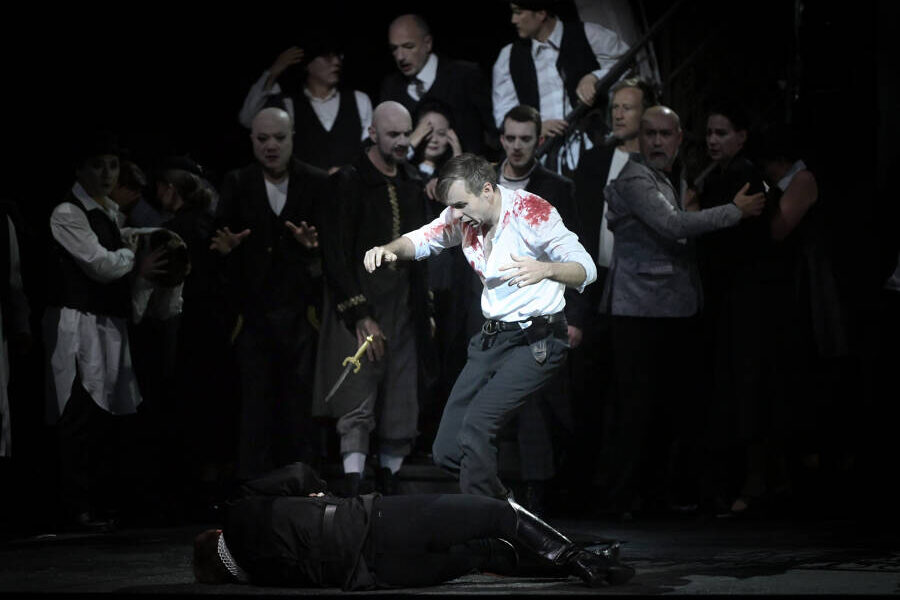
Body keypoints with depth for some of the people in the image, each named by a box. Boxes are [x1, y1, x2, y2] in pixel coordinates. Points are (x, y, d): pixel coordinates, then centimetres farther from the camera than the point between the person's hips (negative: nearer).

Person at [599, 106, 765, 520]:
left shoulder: (671, 182, 22)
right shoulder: (635, 180, -9)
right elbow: (673, 225, -22)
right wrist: (737, 211, -15)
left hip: (675, 311, 9)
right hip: (640, 311, -9)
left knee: (676, 404, 8)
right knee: (638, 406, -8)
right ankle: (625, 498, -6)